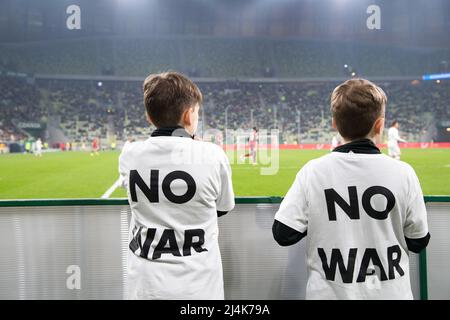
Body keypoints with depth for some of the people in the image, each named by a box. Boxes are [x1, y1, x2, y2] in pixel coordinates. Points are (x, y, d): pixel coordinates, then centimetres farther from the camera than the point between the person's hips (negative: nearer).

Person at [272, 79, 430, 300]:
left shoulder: (312, 172, -13)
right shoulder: (402, 173, -11)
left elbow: (283, 234, -9)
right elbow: (418, 242, -2)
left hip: (329, 293, 0)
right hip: (390, 293, 1)